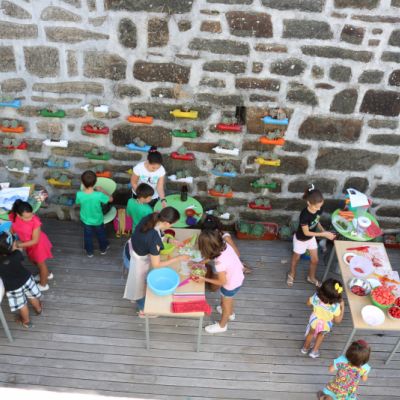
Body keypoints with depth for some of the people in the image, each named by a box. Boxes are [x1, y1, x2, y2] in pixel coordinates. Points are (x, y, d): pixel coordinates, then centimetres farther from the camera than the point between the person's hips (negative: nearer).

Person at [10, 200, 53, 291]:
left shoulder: (35, 221, -39)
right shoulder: (13, 217, -26)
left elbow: (35, 241, -28)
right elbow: (12, 229, -4)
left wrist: (20, 245, -28)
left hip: (38, 243, -6)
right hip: (28, 244, 6)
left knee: (40, 262, 18)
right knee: (34, 260, 30)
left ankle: (43, 284, 44)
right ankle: (47, 274, 59)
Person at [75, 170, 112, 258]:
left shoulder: (79, 194, -31)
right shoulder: (99, 195, -36)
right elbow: (110, 199, -17)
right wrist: (102, 190, -6)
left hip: (86, 220, 1)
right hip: (98, 220, -1)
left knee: (88, 236, 27)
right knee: (101, 234, 28)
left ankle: (89, 252, 48)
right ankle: (103, 249, 52)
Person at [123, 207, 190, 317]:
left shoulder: (151, 217, -20)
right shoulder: (155, 240, -40)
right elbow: (156, 265, -26)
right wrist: (178, 258, -21)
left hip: (129, 249, 7)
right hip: (136, 261, -7)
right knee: (141, 285, 23)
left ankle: (135, 297, 64)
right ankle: (143, 310, 51)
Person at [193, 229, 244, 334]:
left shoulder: (220, 263, -40)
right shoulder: (224, 244, -20)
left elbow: (222, 282, -23)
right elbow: (211, 256, 2)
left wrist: (204, 279, -15)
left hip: (231, 285, -7)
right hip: (238, 277, 7)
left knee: (225, 304, 21)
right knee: (228, 299, 35)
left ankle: (222, 325, 48)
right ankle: (230, 314, 63)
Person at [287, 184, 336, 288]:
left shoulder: (318, 210, -19)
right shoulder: (305, 215, -39)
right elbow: (306, 232, -28)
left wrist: (324, 231, -13)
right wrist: (324, 234, -28)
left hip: (311, 238, 6)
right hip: (300, 240, -6)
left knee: (315, 260, 19)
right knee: (296, 259, 21)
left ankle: (311, 277, 46)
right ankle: (291, 274, 49)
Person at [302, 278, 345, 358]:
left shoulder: (316, 297, -36)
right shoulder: (335, 307, -40)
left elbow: (308, 303, -12)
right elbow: (338, 320, -23)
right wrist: (342, 307, -18)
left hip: (315, 320, 1)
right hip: (325, 325, -1)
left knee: (311, 333, 32)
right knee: (321, 334, 34)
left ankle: (305, 348, 57)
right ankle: (314, 351, 48)